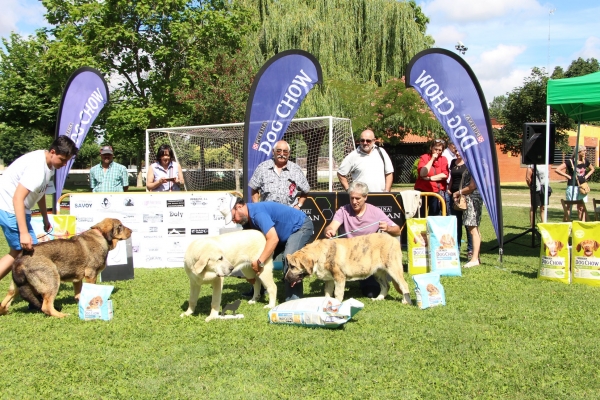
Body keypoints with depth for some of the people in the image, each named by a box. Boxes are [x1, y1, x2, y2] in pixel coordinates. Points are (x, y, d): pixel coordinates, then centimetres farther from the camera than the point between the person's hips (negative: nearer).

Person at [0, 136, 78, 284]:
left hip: (19, 208, 10)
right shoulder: (37, 166, -26)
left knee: (18, 252, 13)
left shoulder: (49, 164, 3)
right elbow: (17, 198, -31)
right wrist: (24, 233, -35)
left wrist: (45, 218, 20)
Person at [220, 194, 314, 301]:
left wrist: (259, 262, -35)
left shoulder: (258, 213, -33)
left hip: (301, 226, -10)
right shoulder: (248, 217, -3)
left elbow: (273, 239, -40)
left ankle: (293, 299, -24)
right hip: (285, 232, 10)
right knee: (266, 256, 8)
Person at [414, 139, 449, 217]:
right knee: (421, 216, 2)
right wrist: (432, 159, -12)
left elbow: (445, 175, -8)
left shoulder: (443, 159, 6)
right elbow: (422, 173, -16)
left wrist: (429, 178, -12)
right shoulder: (424, 157, -1)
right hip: (423, 191, -2)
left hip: (437, 192, 2)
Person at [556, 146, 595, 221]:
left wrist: (586, 176, 9)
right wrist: (569, 176, -15)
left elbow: (592, 169, 26)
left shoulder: (585, 162, 6)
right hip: (572, 186, -5)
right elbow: (557, 170, -17)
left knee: (581, 207, 9)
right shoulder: (570, 162, -11)